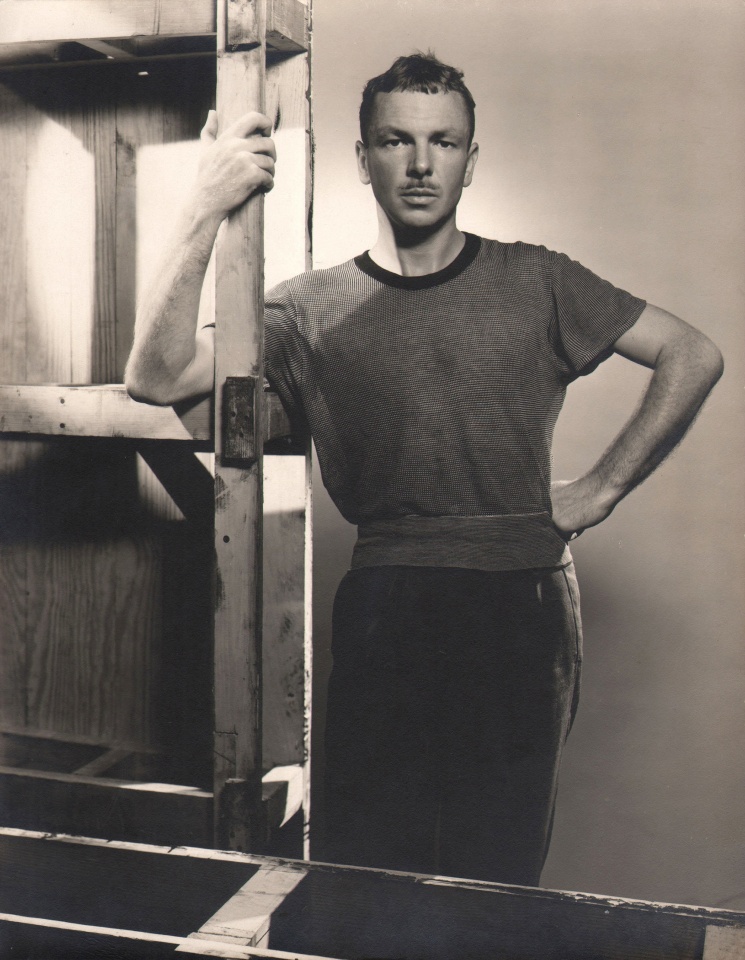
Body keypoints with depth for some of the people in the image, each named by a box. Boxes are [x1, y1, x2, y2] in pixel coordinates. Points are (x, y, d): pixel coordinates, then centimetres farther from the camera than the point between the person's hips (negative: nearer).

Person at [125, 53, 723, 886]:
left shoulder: (533, 282, 7)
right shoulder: (314, 309, 4)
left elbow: (693, 357, 9)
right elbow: (156, 379, -7)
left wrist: (602, 489, 2)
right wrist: (206, 211, -16)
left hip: (523, 606, 1)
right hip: (386, 609, 0)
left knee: (499, 878, 9)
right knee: (363, 872, 6)